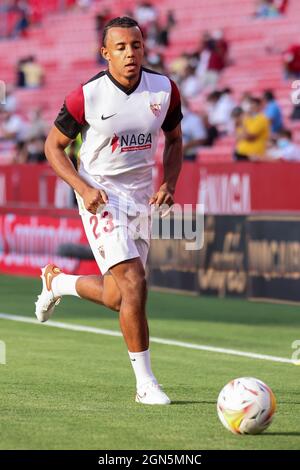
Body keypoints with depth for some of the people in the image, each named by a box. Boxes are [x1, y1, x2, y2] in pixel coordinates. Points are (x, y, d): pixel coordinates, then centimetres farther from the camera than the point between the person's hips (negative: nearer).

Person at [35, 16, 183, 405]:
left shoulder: (165, 90, -4)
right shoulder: (87, 96, -14)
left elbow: (174, 140, 13)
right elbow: (53, 146, -3)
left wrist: (168, 184, -3)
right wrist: (83, 188, -16)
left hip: (141, 199, 5)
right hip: (101, 197, -5)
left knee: (116, 299, 9)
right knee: (133, 283, -20)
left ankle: (56, 281, 41)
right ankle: (145, 384, -11)